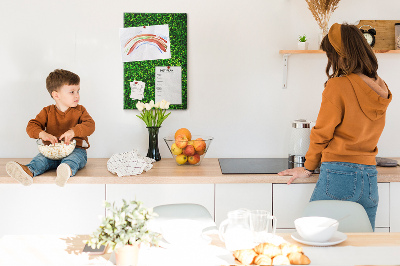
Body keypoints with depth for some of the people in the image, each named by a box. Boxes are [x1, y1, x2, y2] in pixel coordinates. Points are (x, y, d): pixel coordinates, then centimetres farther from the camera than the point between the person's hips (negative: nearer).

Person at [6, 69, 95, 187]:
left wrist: (73, 131, -27)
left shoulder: (80, 110, 8)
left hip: (75, 150, -2)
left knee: (73, 159, -38)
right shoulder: (48, 112, 9)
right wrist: (42, 134, -23)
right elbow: (31, 126, 1)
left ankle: (67, 170, -71)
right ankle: (28, 171, -58)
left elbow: (90, 125, -7)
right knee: (41, 159, -28)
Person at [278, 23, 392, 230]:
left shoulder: (338, 86, -9)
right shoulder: (381, 88, 8)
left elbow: (322, 133, -3)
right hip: (370, 177, 7)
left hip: (339, 175, -6)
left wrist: (308, 167, 9)